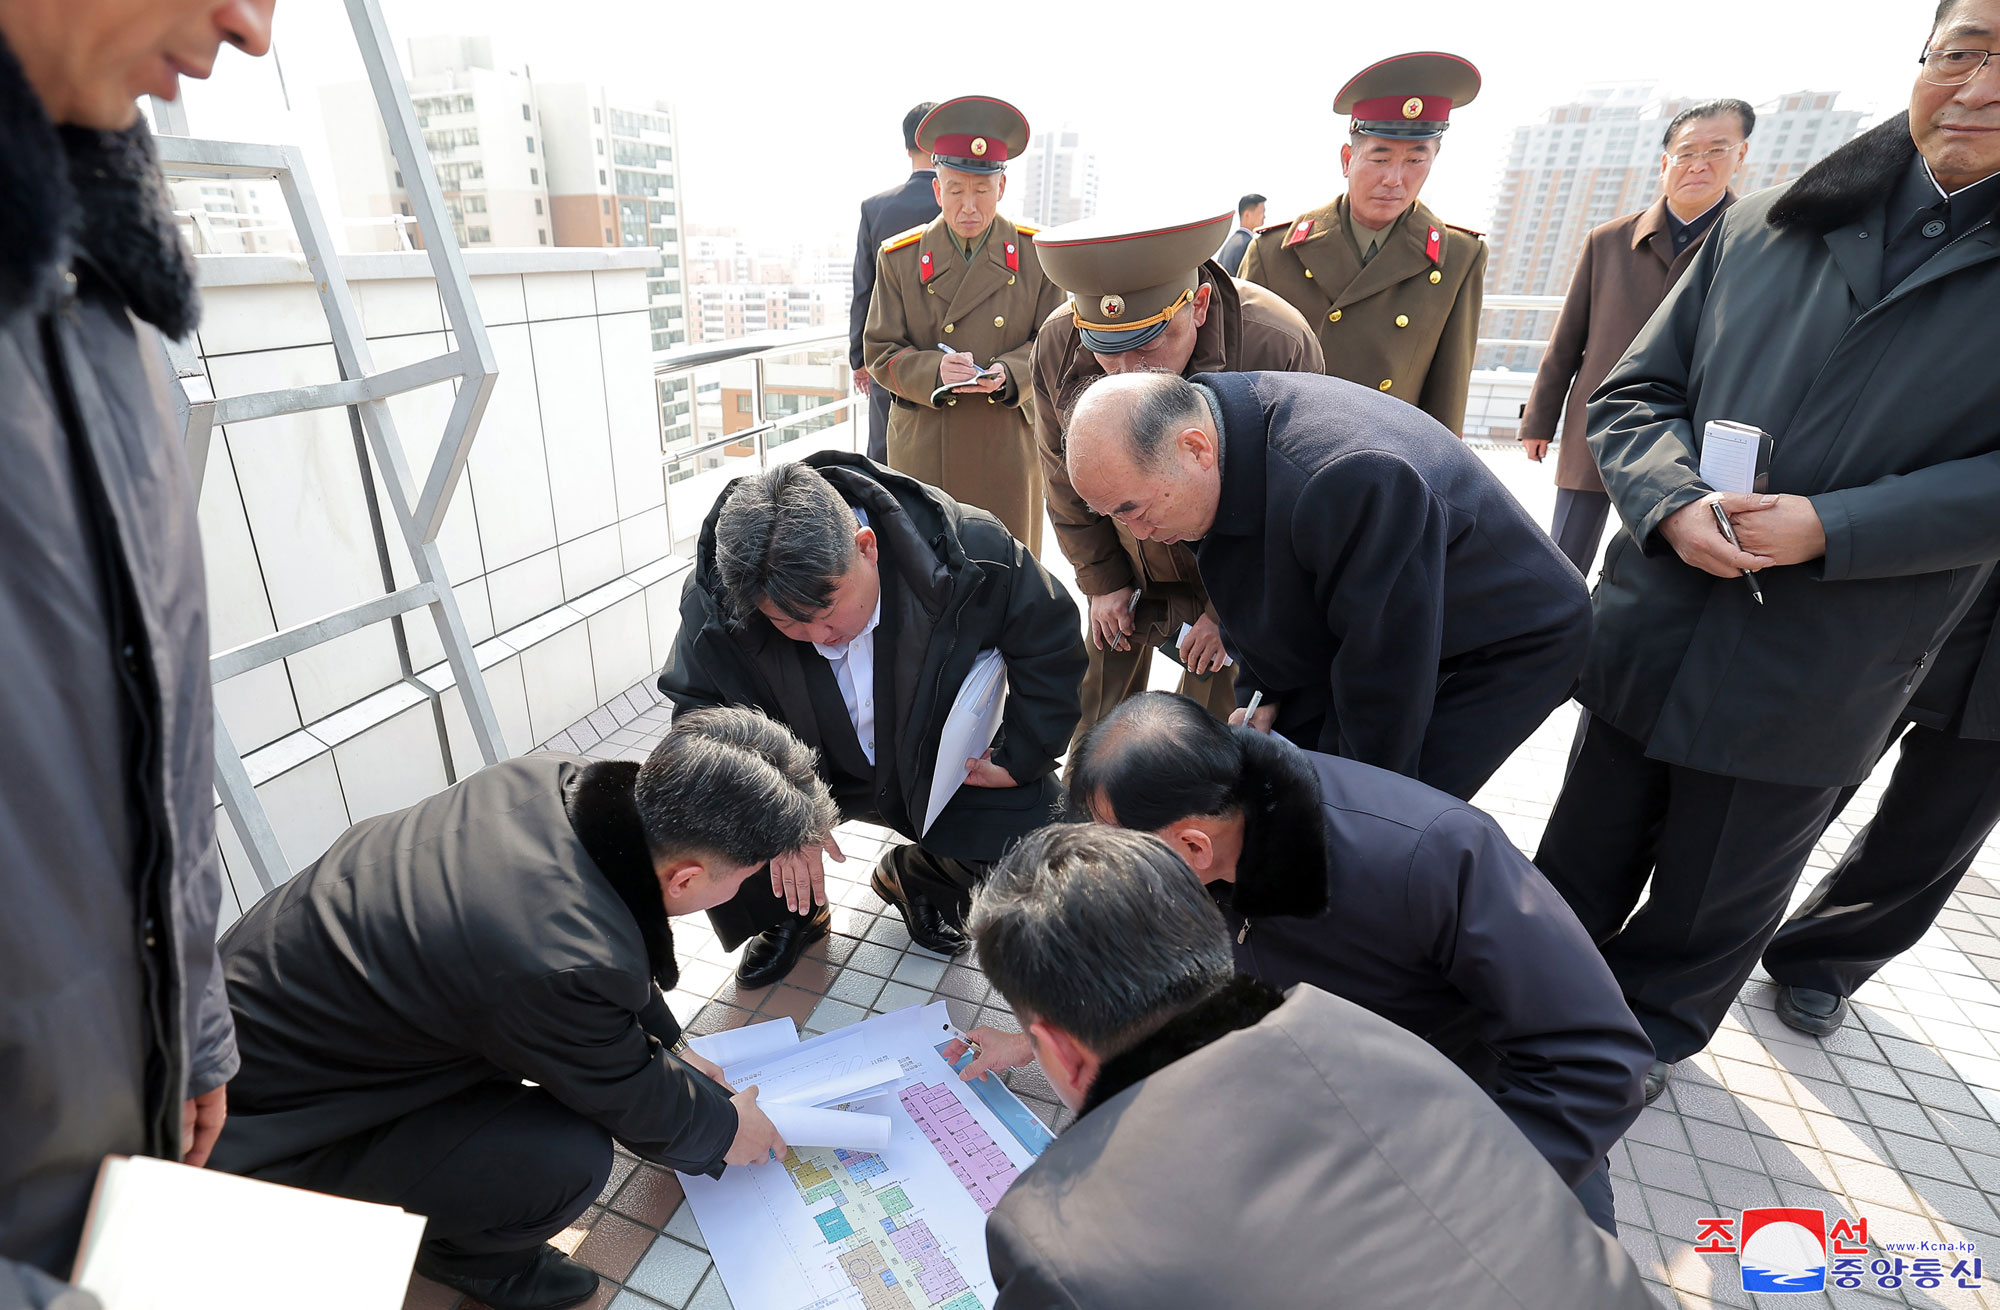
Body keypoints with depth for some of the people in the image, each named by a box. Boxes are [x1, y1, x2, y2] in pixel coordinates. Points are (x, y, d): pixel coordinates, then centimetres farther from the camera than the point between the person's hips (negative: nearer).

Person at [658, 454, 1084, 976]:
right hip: (803, 773, 1)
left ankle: (912, 877, 17)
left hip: (941, 767, 0)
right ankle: (792, 913, 12)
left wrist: (1019, 759, -14)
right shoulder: (713, 599, -25)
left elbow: (1051, 643, -12)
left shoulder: (970, 550, -29)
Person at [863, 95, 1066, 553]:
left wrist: (1009, 372, -17)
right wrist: (933, 370, -19)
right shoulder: (899, 258, 2)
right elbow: (880, 353, 2)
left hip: (1010, 444, 1)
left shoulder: (1036, 253, 3)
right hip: (924, 447, 0)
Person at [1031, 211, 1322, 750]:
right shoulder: (1057, 344, -19)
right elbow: (1066, 477, -2)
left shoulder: (1281, 347, -30)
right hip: (1128, 570, 3)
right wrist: (1101, 581, 1)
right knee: (1097, 730, 11)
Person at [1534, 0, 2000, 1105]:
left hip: (1811, 680, -1)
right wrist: (1673, 505, -16)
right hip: (1652, 632, 2)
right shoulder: (1761, 228, 4)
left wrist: (1832, 527, -20)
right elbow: (1634, 391, 3)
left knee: (1711, 900, 17)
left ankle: (1645, 1034, 42)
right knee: (1584, 861, 17)